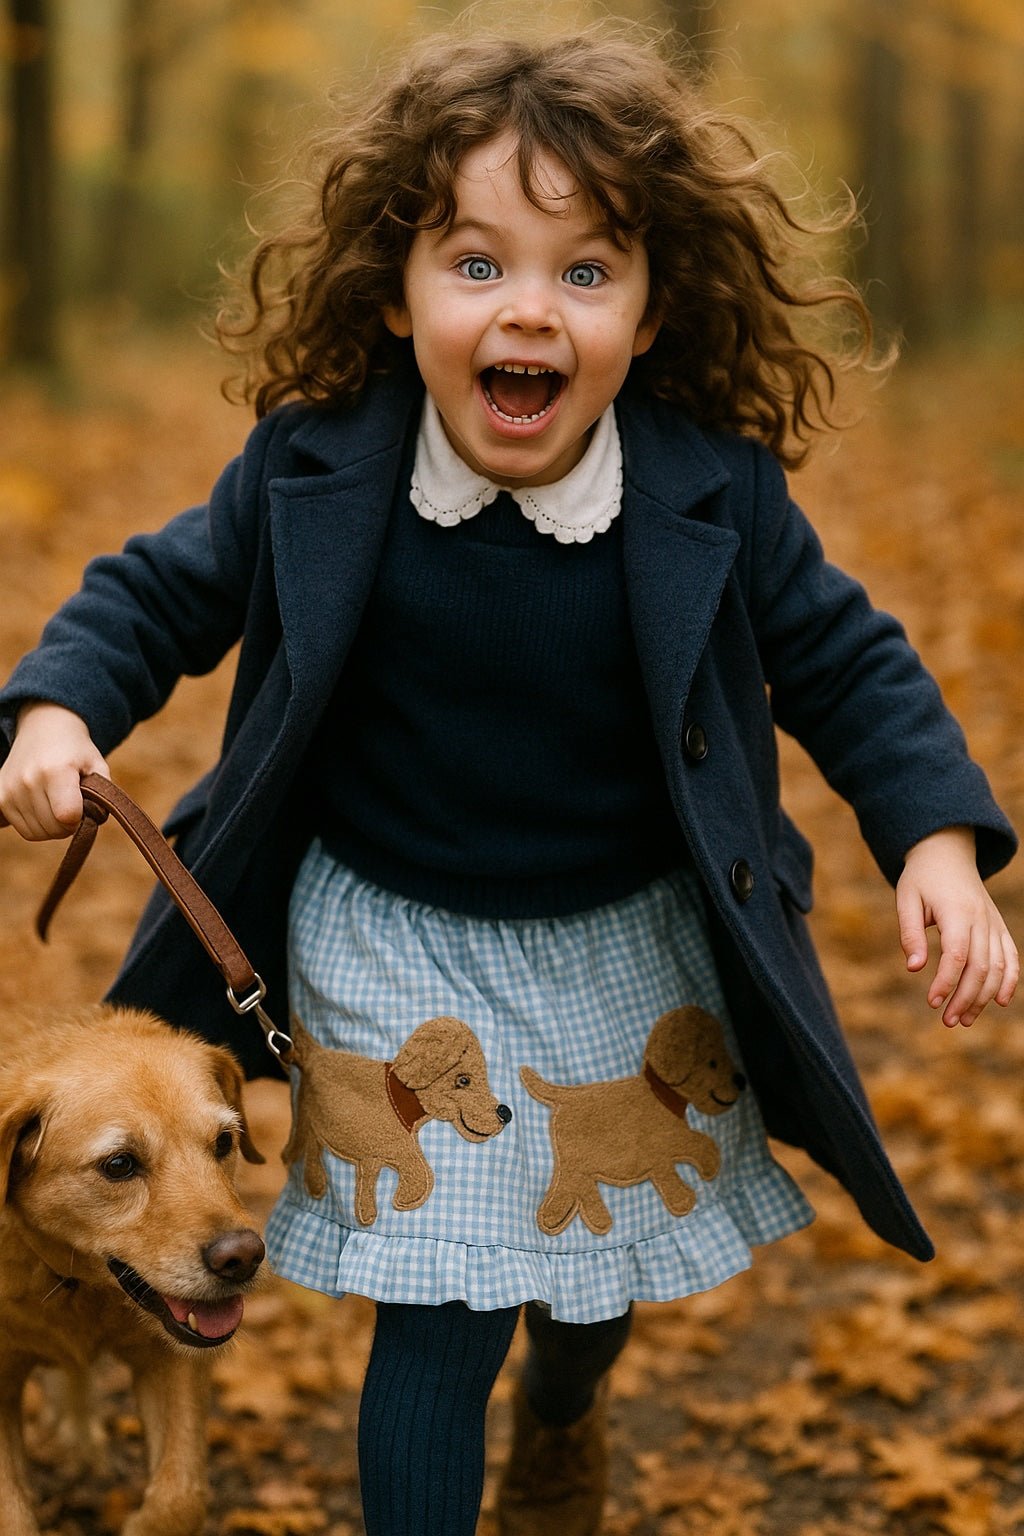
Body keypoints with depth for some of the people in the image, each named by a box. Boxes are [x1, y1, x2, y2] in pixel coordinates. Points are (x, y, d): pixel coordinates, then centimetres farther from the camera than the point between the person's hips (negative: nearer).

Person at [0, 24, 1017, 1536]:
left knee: (604, 1265, 23)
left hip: (634, 955, 2)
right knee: (439, 1318, -5)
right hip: (399, 955, -2)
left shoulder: (715, 494, -16)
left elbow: (843, 659, -5)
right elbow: (161, 591, 0)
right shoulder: (314, 472, -15)